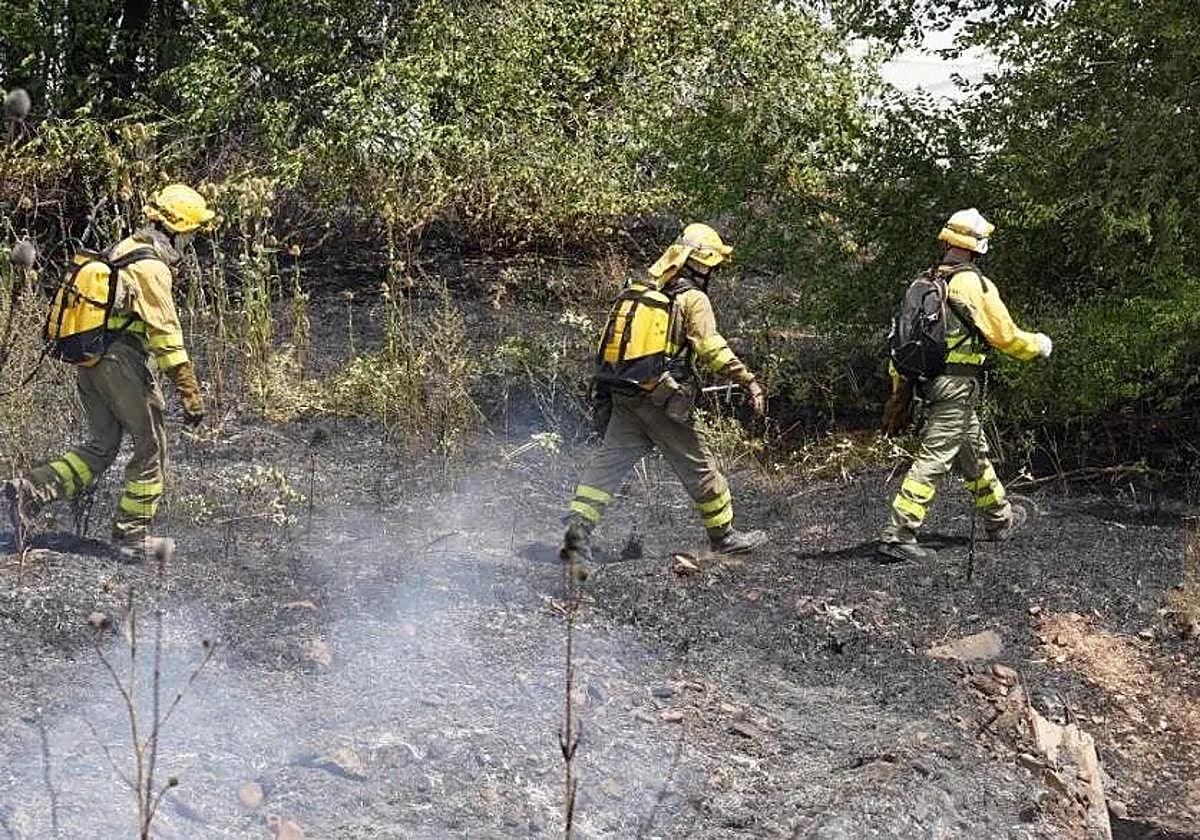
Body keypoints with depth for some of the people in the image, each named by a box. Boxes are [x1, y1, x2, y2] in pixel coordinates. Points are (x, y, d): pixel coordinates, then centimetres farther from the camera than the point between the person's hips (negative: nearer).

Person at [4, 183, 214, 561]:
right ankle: (132, 537, 10)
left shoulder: (124, 250, 15)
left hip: (90, 360, 9)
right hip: (123, 361, -9)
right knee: (151, 448, 4)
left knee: (101, 447, 16)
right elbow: (165, 333, -19)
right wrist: (190, 392, -18)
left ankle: (30, 491, 2)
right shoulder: (152, 267, -14)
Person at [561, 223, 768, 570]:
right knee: (698, 466, 7)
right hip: (660, 398, -6)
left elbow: (613, 342, 18)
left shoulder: (638, 290, 16)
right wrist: (748, 381, -18)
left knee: (610, 460, 5)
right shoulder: (693, 299, -5)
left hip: (621, 394, 6)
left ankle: (578, 526, -10)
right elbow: (711, 348, -17)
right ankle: (723, 535, 19)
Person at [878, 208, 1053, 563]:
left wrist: (898, 389, 18)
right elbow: (1006, 336, -8)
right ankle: (896, 537, -12)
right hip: (958, 386, -9)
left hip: (929, 382, 9)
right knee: (932, 461, -8)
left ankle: (1000, 519, 40)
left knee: (975, 452, 23)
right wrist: (1040, 346, 11)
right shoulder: (975, 285, -14)